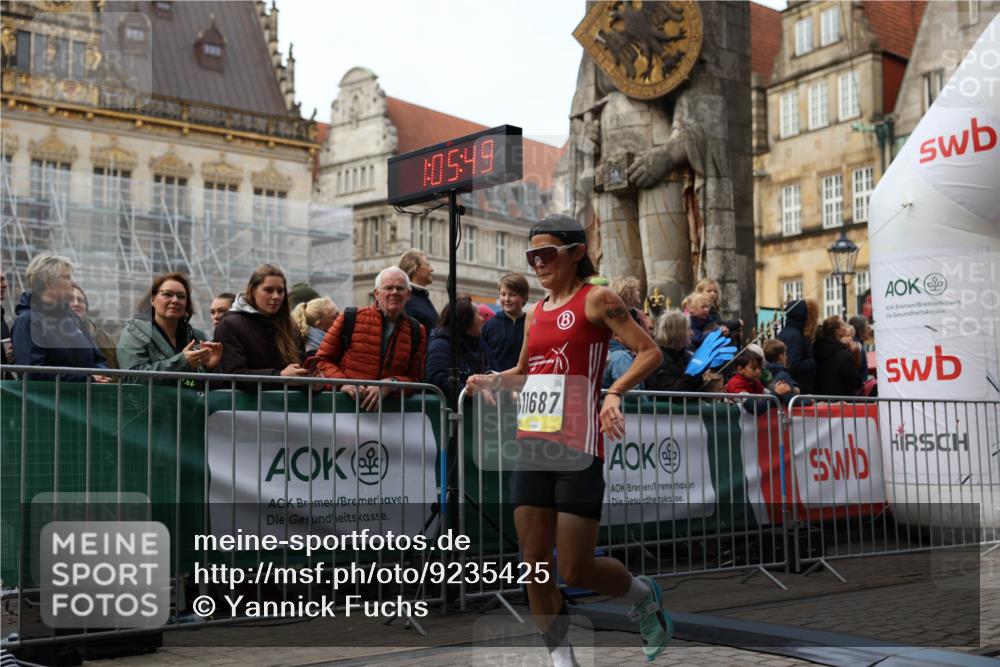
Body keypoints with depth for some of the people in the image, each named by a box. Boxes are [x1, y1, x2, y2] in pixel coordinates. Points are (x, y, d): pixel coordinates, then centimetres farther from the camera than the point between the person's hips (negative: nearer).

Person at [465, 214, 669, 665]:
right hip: (531, 446, 7)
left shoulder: (596, 300, -3)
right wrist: (490, 381, 8)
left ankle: (644, 596, 26)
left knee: (577, 570, -4)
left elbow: (650, 352, -8)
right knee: (534, 563, 4)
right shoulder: (535, 312, 16)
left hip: (577, 449, -6)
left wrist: (614, 393, -22)